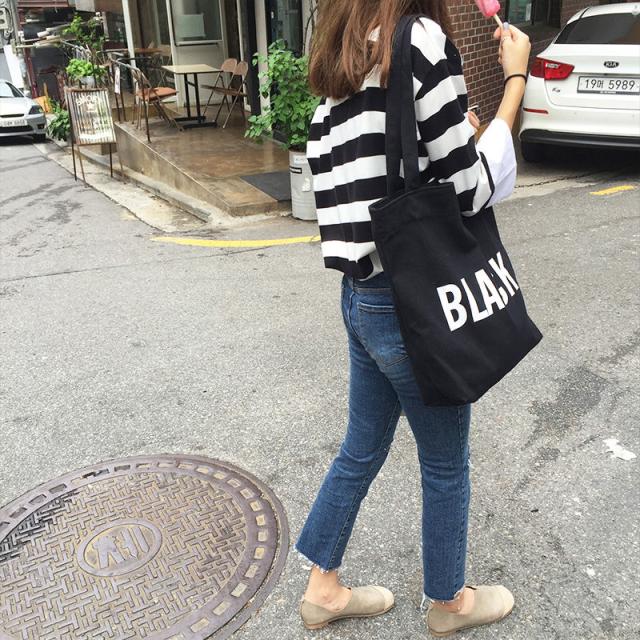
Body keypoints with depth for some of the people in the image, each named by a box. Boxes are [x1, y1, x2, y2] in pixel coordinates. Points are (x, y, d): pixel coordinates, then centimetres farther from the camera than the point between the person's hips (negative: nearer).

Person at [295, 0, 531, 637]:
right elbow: (473, 190, -14)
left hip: (359, 294, 8)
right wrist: (515, 79, -6)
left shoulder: (341, 69, 9)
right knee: (445, 466, 15)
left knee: (361, 450, 23)